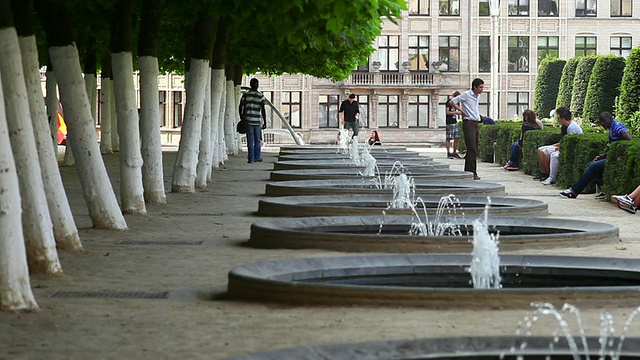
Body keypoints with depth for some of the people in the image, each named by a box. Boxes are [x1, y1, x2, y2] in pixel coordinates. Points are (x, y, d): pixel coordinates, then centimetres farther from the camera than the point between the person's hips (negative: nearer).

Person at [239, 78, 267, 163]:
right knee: (257, 140, 12)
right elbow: (263, 110, -7)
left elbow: (240, 107, 2)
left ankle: (251, 158, 0)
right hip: (257, 120, -1)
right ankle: (257, 157, 15)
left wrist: (241, 118, 15)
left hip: (248, 120, 1)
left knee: (250, 140, 2)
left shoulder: (245, 95, 2)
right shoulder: (261, 96, -3)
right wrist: (265, 122, -3)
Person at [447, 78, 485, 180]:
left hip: (476, 123, 8)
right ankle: (472, 173, -13)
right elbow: (451, 102, -8)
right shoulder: (466, 95, -8)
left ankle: (467, 172, 14)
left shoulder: (478, 96, 15)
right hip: (469, 123, -8)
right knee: (472, 149, -13)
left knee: (474, 149, 8)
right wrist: (461, 111, -9)